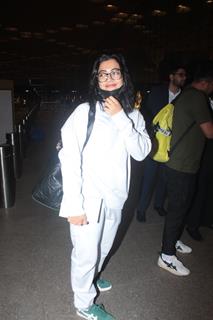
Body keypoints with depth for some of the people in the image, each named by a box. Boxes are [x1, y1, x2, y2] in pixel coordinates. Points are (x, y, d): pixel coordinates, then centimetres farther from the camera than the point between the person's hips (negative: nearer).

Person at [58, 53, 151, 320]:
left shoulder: (133, 115, 3)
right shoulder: (84, 112, -15)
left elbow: (141, 152, -10)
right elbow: (69, 159, -17)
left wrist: (121, 119, -20)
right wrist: (74, 205, -19)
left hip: (115, 197, 6)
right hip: (88, 200, -5)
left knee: (103, 247, 27)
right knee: (86, 255, 11)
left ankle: (91, 277, 57)